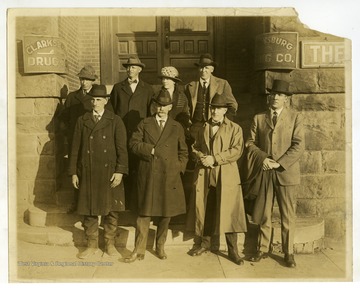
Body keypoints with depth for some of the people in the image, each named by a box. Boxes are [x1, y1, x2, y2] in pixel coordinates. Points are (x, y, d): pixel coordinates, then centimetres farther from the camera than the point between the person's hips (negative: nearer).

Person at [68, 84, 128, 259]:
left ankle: (110, 244, 23)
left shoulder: (115, 121, 3)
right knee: (89, 210, 7)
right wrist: (73, 172, 4)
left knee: (111, 210, 6)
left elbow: (122, 148, -2)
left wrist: (120, 171, -12)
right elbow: (75, 147, 8)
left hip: (109, 173, -1)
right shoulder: (82, 121, 9)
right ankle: (92, 245, 23)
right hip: (87, 173, 2)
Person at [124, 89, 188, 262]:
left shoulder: (177, 127, 11)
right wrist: (150, 150, -11)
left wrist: (178, 168, 0)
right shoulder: (144, 124, 9)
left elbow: (183, 152, 13)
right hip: (148, 175, -1)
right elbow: (134, 144, 1)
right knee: (144, 213, 1)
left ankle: (160, 247, 27)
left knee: (166, 214, 9)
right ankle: (139, 251, 11)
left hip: (169, 177, 1)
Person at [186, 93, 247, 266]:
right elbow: (195, 147, 18)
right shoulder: (203, 128, 18)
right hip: (204, 175, 4)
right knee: (204, 210, 9)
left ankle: (232, 250, 6)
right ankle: (205, 243, 25)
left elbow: (237, 150, -8)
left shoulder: (235, 128, 4)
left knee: (228, 212, -4)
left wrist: (215, 159, -15)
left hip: (226, 176, -4)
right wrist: (201, 157, -4)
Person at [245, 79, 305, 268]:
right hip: (264, 172, 2)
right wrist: (263, 158, -11)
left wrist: (278, 163, -14)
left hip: (286, 173, -2)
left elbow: (298, 146, -6)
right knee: (263, 215, 9)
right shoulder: (259, 118, 10)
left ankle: (288, 253, 20)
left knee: (288, 216, 6)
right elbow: (250, 143, 6)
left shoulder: (295, 118, 3)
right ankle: (263, 249, 24)